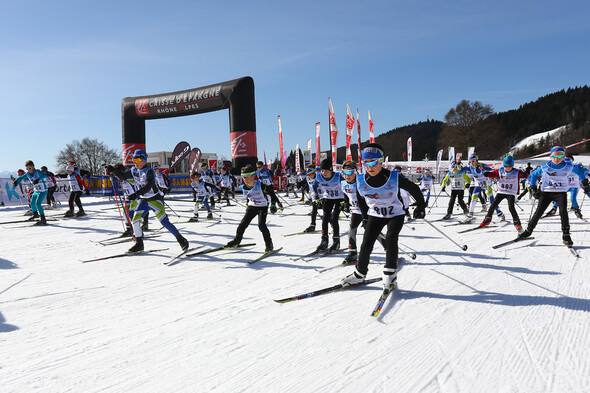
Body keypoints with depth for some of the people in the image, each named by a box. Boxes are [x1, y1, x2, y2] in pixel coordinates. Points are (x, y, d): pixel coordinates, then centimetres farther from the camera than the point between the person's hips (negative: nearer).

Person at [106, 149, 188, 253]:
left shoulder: (149, 171, -18)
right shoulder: (134, 171, 5)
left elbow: (147, 187, -30)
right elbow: (122, 175, 19)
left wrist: (136, 194, -41)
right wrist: (113, 170, 3)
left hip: (155, 199, -7)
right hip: (143, 200, 7)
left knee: (164, 221, -14)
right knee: (135, 220, 1)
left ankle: (181, 240, -4)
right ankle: (139, 244, 16)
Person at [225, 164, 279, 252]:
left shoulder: (260, 185, -25)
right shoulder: (244, 187, -9)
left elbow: (271, 193, -13)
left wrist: (273, 205, -15)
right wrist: (247, 204, 21)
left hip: (263, 207, -5)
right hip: (252, 207, 5)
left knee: (261, 225, -20)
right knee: (243, 223, 3)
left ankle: (269, 244, -7)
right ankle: (237, 240, 26)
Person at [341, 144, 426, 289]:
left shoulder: (394, 178, -24)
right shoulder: (361, 182, -15)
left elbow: (414, 189, -7)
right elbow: (359, 198, 8)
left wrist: (421, 206, 2)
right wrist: (365, 215, 12)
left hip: (395, 214, -3)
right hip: (375, 216, 3)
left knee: (390, 238, -26)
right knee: (366, 244, -4)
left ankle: (390, 273, -11)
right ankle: (359, 273, 17)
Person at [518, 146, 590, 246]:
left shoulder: (569, 167, -5)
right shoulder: (545, 167, -8)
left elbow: (579, 171, 16)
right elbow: (533, 175, 7)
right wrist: (534, 189, 3)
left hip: (561, 193, 0)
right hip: (546, 192, 0)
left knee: (563, 212, -16)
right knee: (538, 212, -3)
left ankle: (566, 236, -8)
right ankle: (529, 230, 12)